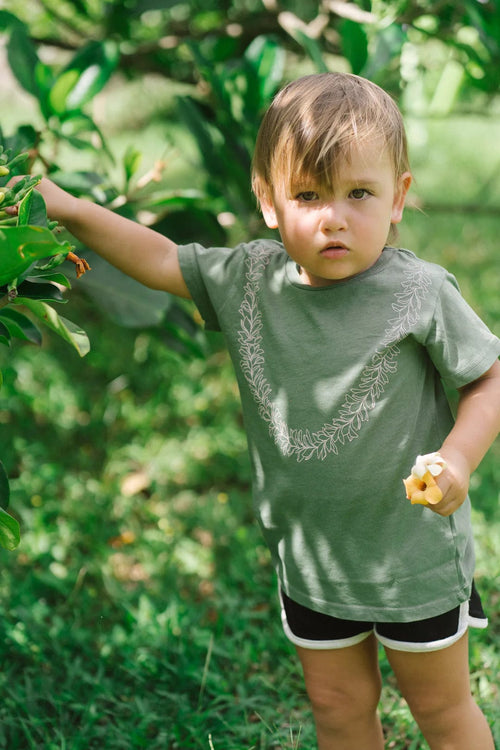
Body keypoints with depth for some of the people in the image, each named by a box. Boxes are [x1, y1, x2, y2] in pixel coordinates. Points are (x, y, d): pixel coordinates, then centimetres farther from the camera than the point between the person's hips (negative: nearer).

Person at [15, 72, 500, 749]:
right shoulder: (248, 278, -8)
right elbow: (161, 260, 2)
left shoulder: (419, 292, -19)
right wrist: (66, 208, -7)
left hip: (414, 554, -4)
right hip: (308, 554, 4)